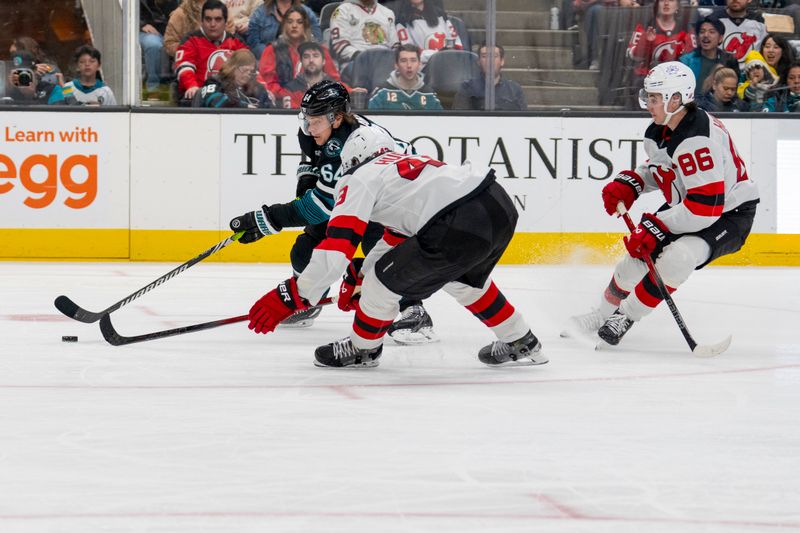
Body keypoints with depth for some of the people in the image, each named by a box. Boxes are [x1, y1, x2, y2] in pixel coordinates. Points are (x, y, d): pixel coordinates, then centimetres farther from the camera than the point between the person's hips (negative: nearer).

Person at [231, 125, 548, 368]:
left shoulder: (361, 178, 8)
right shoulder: (404, 164, 33)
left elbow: (337, 246, -2)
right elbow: (397, 239, 41)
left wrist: (292, 296, 0)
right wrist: (359, 278, 46)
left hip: (461, 229, -9)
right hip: (502, 206, 9)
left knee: (385, 279, 9)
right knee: (463, 280, 35)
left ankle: (363, 348, 28)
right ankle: (521, 344, 41)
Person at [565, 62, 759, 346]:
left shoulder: (697, 139, -33)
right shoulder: (658, 132, -3)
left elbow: (706, 207, -34)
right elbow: (660, 168, 18)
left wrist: (656, 227, -31)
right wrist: (628, 184, -2)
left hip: (729, 213, -10)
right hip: (686, 205, 10)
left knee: (677, 257, -29)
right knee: (639, 251, 7)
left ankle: (626, 317, -11)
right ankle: (603, 314, 28)